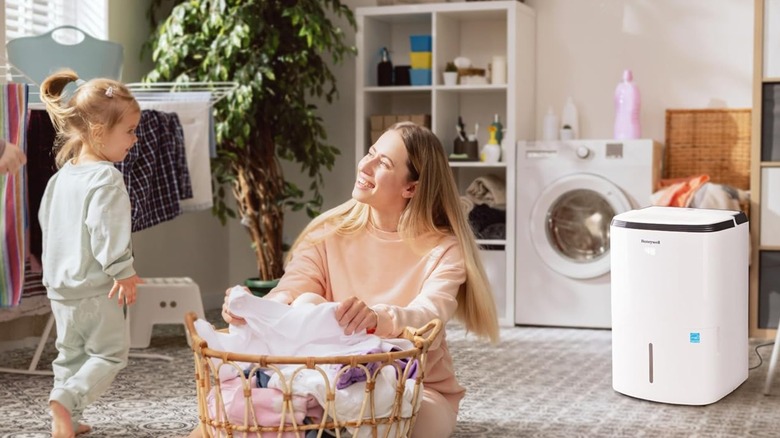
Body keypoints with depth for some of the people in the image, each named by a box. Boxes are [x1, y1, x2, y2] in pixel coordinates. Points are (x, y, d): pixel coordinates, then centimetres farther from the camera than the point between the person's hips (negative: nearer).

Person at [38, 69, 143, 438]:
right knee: (110, 354, 3)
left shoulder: (61, 176, 8)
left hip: (59, 286, 8)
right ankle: (66, 399, -15)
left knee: (70, 353, 19)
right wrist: (123, 273, -17)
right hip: (96, 288, -8)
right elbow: (106, 232, -25)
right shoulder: (106, 178, -19)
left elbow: (46, 221, 18)